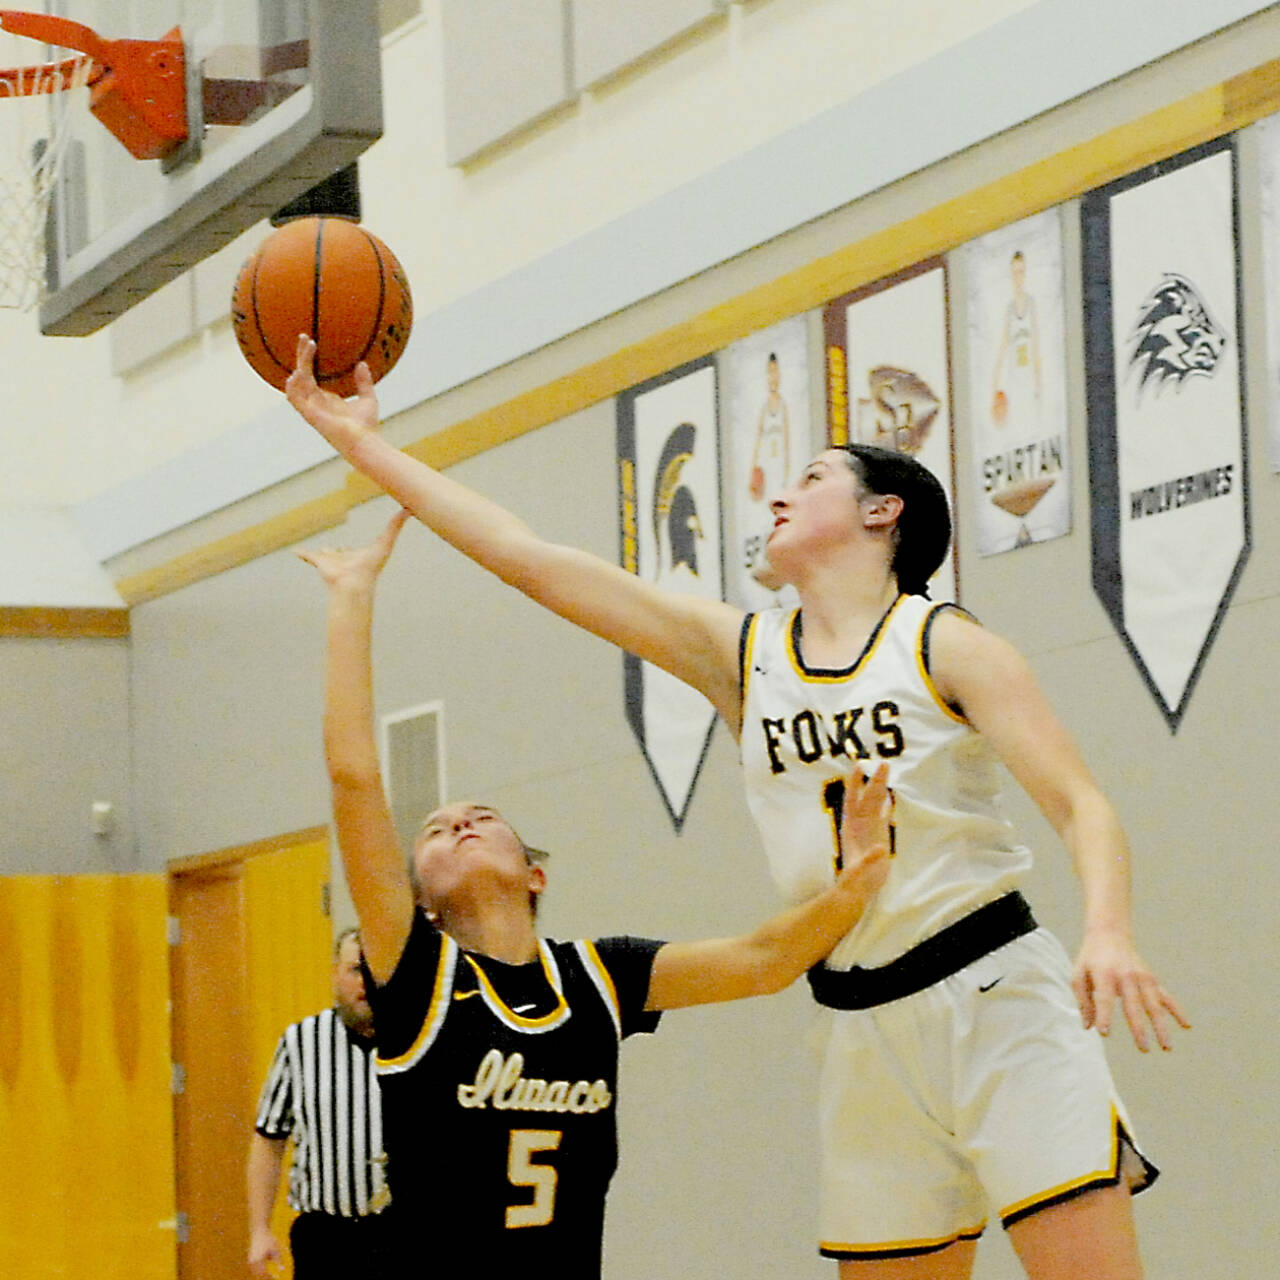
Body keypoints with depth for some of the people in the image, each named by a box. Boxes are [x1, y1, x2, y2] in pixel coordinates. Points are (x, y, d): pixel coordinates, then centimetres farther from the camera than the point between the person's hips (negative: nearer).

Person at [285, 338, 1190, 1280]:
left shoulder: (944, 645, -2)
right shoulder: (741, 654, 10)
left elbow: (1082, 805, -10)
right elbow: (527, 558, 8)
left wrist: (1110, 933, -30)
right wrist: (362, 442, 7)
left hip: (996, 996, -5)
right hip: (868, 1029, 5)